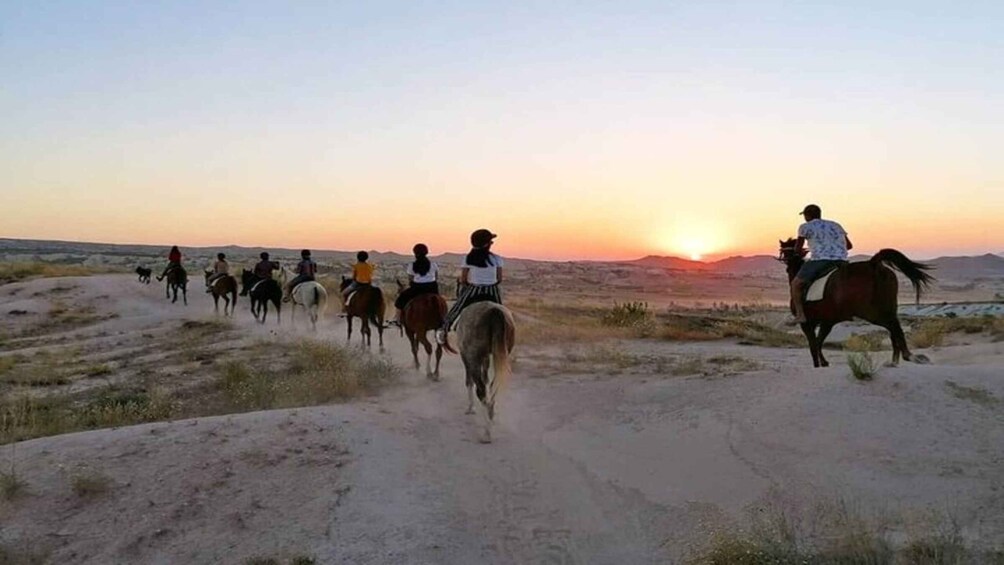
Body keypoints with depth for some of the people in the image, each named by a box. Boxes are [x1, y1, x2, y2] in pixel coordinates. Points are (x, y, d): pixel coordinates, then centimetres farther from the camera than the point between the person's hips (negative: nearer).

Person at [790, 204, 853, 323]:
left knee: (796, 283, 6)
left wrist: (801, 251, 29)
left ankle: (800, 314, -6)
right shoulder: (836, 225, 23)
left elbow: (797, 249, 6)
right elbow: (849, 245, 26)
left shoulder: (806, 227, 5)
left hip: (820, 261, -6)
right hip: (842, 262, 6)